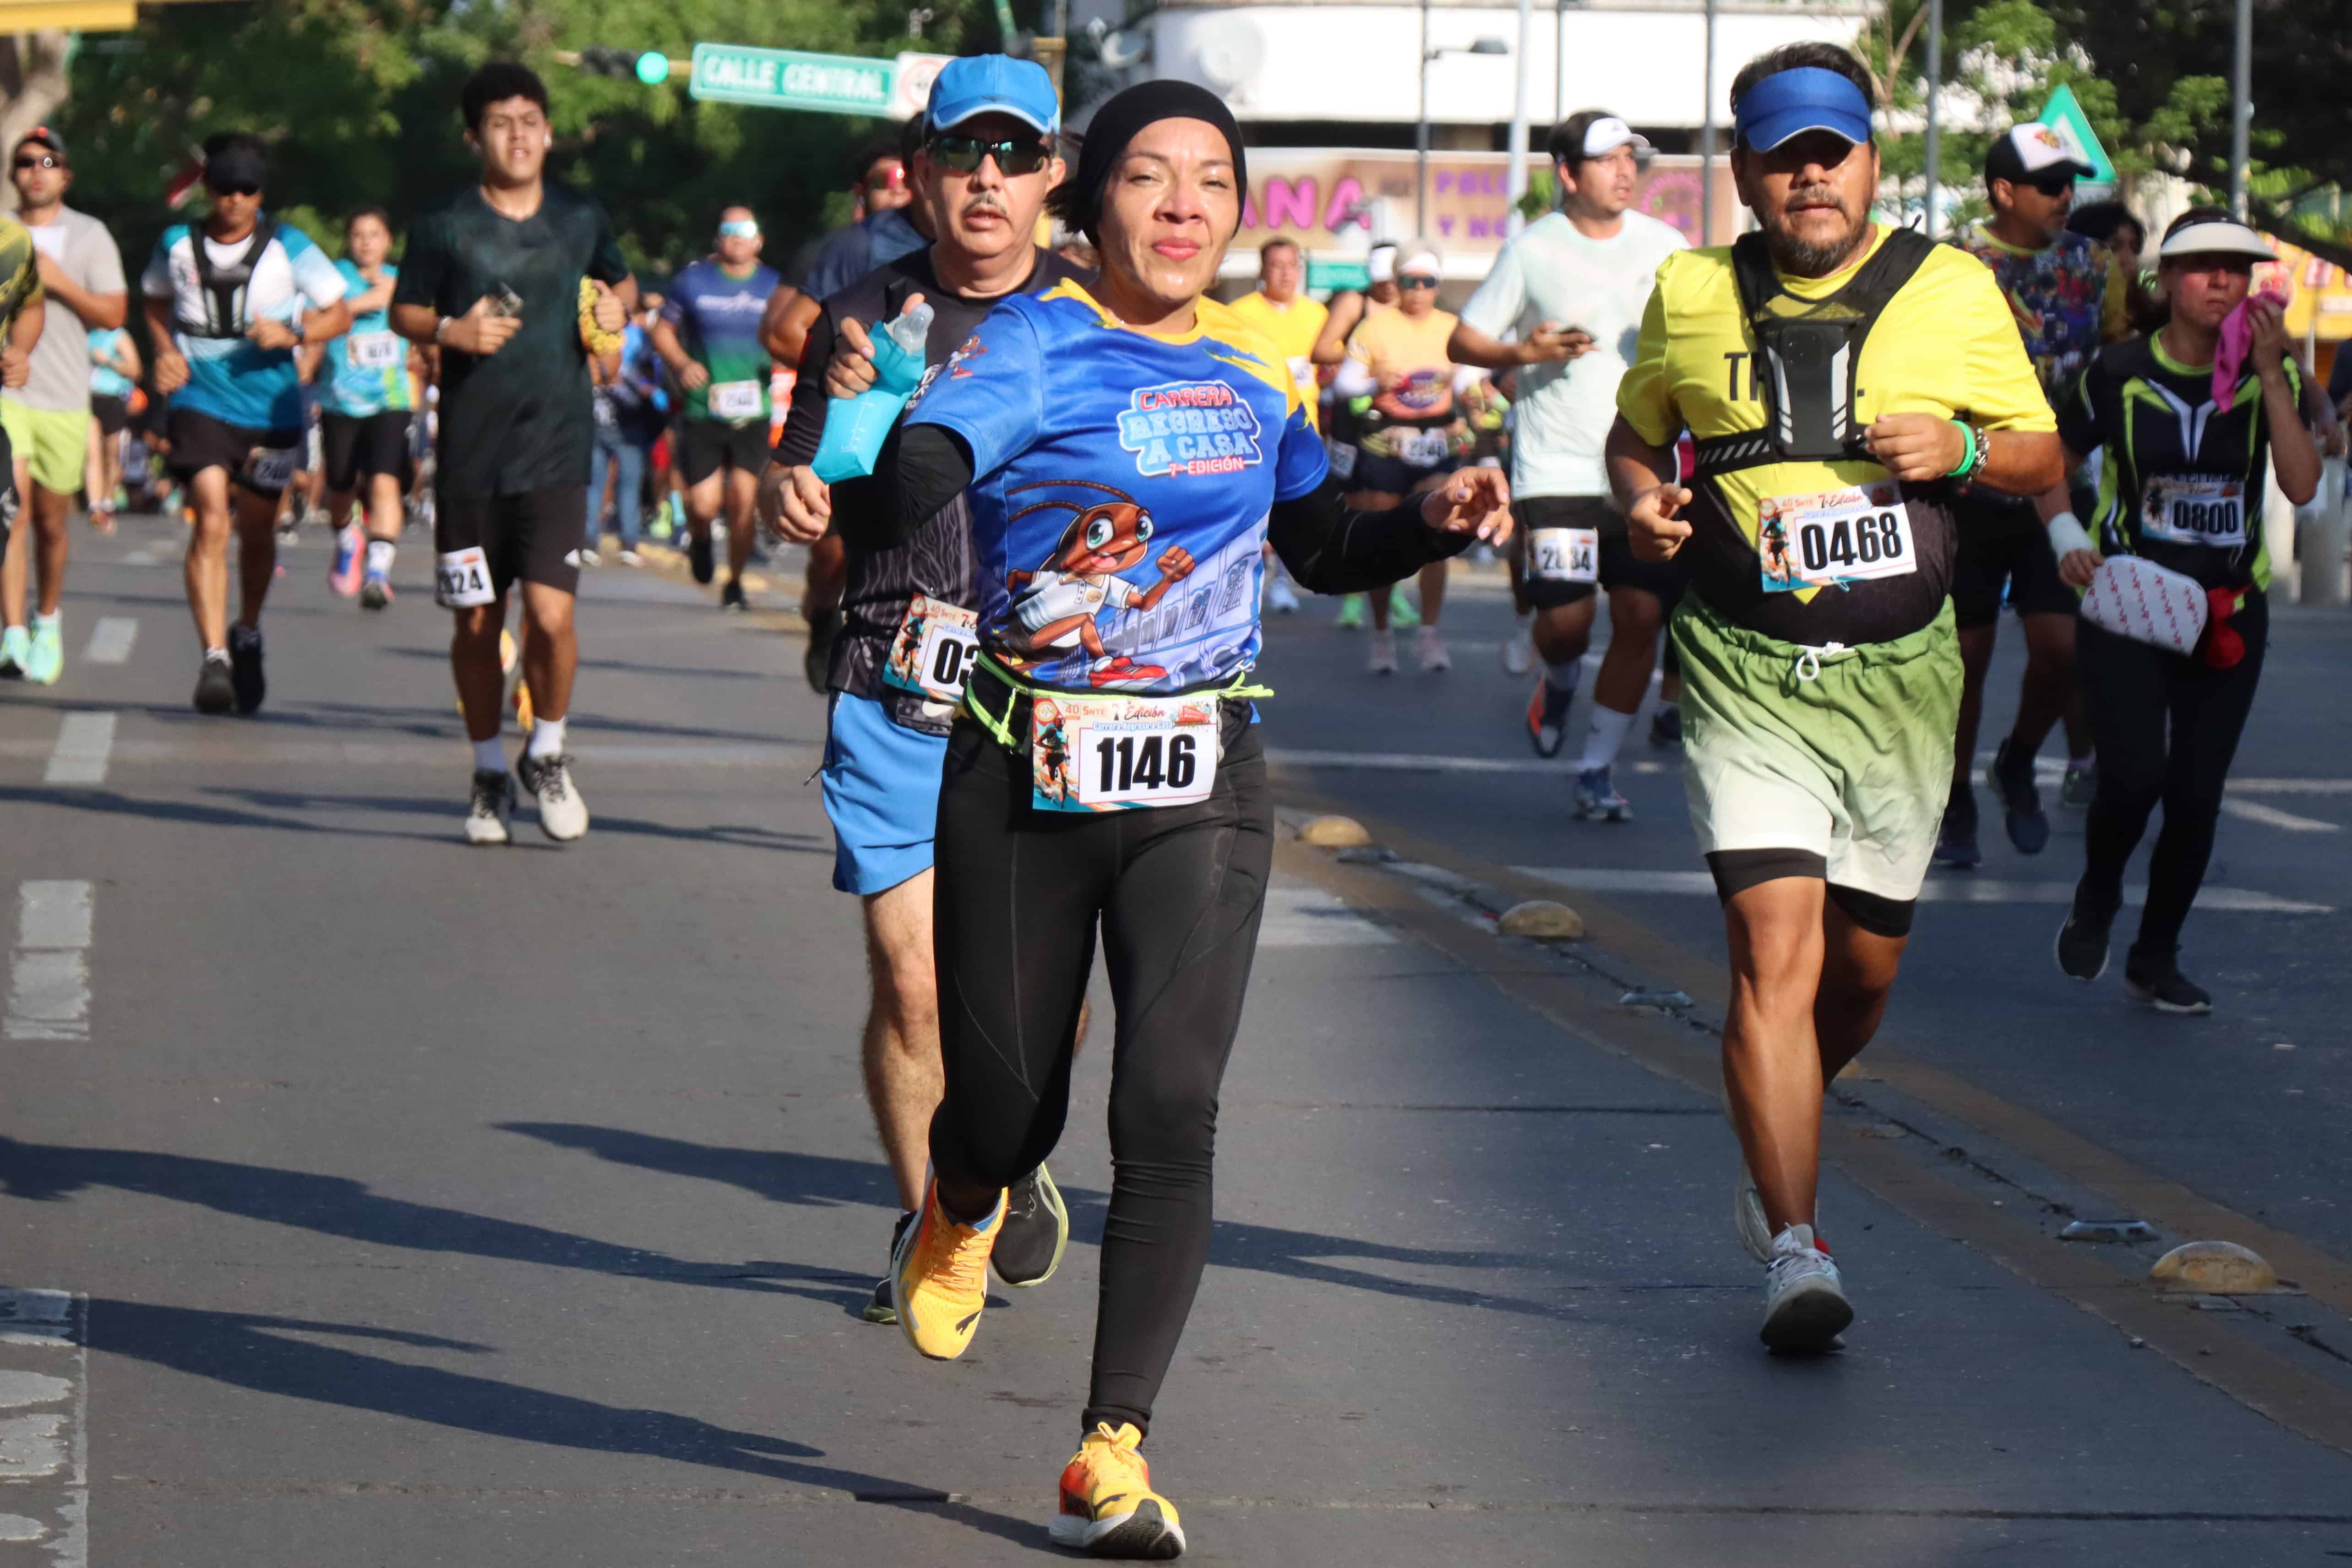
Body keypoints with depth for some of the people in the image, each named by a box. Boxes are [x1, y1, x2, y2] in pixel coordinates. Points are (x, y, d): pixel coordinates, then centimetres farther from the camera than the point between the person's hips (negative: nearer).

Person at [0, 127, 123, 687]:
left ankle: (48, 621, 32)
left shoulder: (90, 236, 4)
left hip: (64, 398, 1)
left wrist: (59, 283, -12)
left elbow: (114, 314, -2)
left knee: (51, 521, 9)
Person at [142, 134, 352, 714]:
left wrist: (293, 333, -16)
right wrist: (167, 352, 3)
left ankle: (247, 638, 38)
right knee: (211, 520, -18)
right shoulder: (178, 245, 2)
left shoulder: (288, 247, -3)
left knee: (256, 530, 13)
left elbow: (340, 314, 2)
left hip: (271, 406, 1)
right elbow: (156, 303, 22)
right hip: (201, 401, -1)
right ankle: (214, 656, -22)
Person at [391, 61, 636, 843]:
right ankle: (489, 772, 24)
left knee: (551, 615, -12)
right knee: (478, 622, 6)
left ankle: (547, 754, 12)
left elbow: (619, 280, 24)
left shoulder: (582, 219, 7)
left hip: (557, 452, 0)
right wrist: (450, 330, -12)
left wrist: (617, 304, 2)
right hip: (470, 453, 0)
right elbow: (402, 311, 8)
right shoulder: (445, 227, 0)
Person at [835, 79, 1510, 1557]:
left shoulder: (1257, 368, 8)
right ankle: (962, 1212, 48)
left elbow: (1324, 551, 22)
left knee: (1170, 1107, -13)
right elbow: (918, 469, -26)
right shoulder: (1037, 344, -8)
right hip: (1025, 776, -2)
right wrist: (895, 497, -50)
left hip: (1201, 784, 2)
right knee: (1009, 1106, 8)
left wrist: (1434, 524, 3)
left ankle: (1115, 1447, -6)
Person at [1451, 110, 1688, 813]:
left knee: (1641, 618, -3)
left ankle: (1597, 769, 10)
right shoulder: (1533, 250, -1)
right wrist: (1525, 352, -16)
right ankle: (1560, 679, 27)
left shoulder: (1665, 246, 6)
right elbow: (1462, 342, 3)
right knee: (1565, 619, -10)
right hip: (1556, 469, -3)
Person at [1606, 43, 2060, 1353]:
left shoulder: (1954, 291, 4)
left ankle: (1777, 1154, 39)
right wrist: (1643, 501, 0)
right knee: (1775, 946, -15)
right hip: (1745, 672, -1)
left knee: (1866, 960, 10)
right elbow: (1636, 431, 22)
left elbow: (2046, 458, 10)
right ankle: (1796, 1250, -15)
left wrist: (1963, 450, -11)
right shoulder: (1691, 295, 6)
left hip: (1900, 672, 1)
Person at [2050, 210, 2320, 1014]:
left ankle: (2156, 957, 22)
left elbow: (2301, 485, -14)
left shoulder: (2271, 373, 0)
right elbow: (2052, 459, 9)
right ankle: (2095, 901, 13)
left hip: (2229, 611, 2)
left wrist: (2270, 374, -18)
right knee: (2134, 776, -18)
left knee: (2197, 796, 2)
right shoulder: (2121, 372, -4)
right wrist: (2065, 533, -8)